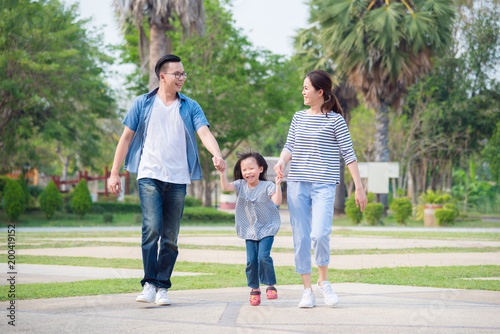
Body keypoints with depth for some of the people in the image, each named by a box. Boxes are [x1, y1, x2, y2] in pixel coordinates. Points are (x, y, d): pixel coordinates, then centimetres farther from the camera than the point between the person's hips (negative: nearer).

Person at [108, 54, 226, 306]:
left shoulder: (190, 107, 10)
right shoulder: (143, 104, 8)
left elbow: (204, 133, -4)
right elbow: (126, 138, 11)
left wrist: (217, 154, -25)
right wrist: (114, 173, 6)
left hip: (178, 180, 2)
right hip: (149, 176, -2)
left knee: (170, 237, 4)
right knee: (152, 228, -18)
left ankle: (162, 287, 12)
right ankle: (149, 283, -12)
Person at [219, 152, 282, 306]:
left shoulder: (267, 186, -10)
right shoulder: (241, 185, 1)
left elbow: (277, 201, -24)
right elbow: (226, 186, -14)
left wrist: (278, 185, -36)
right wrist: (222, 172, -28)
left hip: (267, 229, -3)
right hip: (249, 230, 3)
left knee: (263, 257, -17)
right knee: (251, 260, -3)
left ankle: (271, 286, -1)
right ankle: (254, 289, 11)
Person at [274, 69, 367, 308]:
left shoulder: (335, 120, -1)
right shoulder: (299, 117, 13)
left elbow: (349, 154, -2)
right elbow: (290, 147, 12)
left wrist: (359, 187, -5)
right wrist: (281, 161, -11)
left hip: (323, 186, -4)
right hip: (297, 185, 4)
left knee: (319, 234, -20)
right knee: (301, 237, 2)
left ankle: (323, 281, 4)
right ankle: (307, 290, 11)